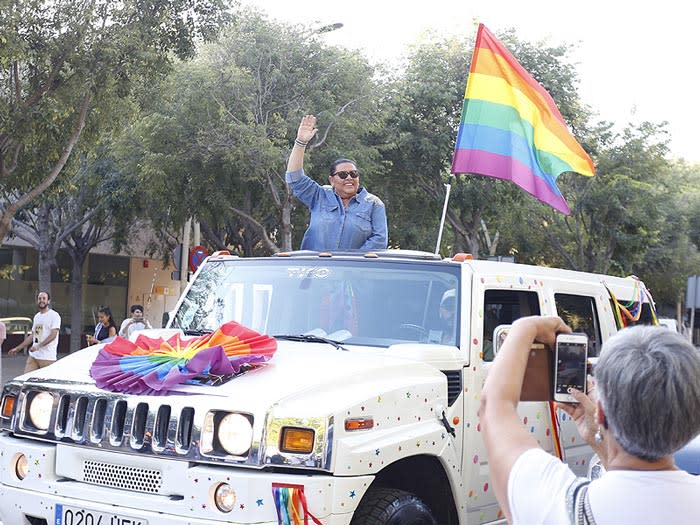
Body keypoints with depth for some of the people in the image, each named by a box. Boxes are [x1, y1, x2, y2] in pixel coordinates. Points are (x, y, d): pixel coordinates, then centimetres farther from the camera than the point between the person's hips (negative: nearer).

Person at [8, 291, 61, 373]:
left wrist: (39, 346, -27)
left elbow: (53, 335, -16)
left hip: (47, 357, -7)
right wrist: (18, 348, 23)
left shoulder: (54, 315, -6)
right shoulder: (37, 316, 19)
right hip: (33, 355, 7)